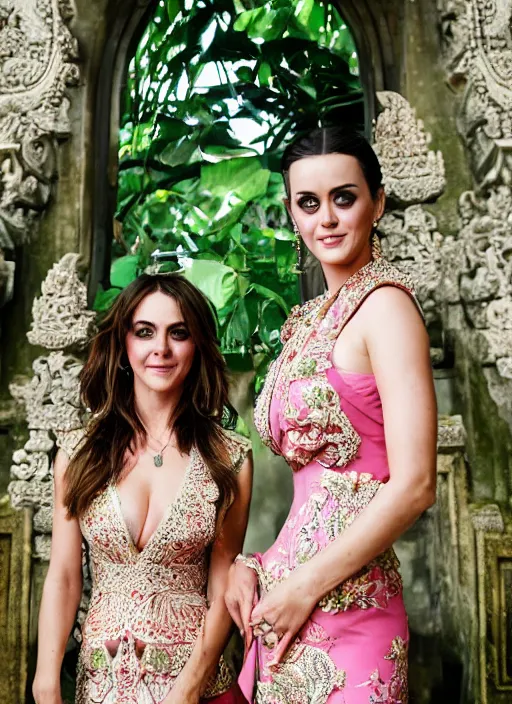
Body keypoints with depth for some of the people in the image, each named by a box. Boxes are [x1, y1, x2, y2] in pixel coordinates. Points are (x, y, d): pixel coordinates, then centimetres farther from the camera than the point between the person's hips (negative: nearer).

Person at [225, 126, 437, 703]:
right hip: (286, 602, 7)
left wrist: (306, 586, -13)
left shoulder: (384, 303, -12)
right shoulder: (310, 319, 11)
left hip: (344, 607, -7)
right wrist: (252, 564, 3)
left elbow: (414, 486, -18)